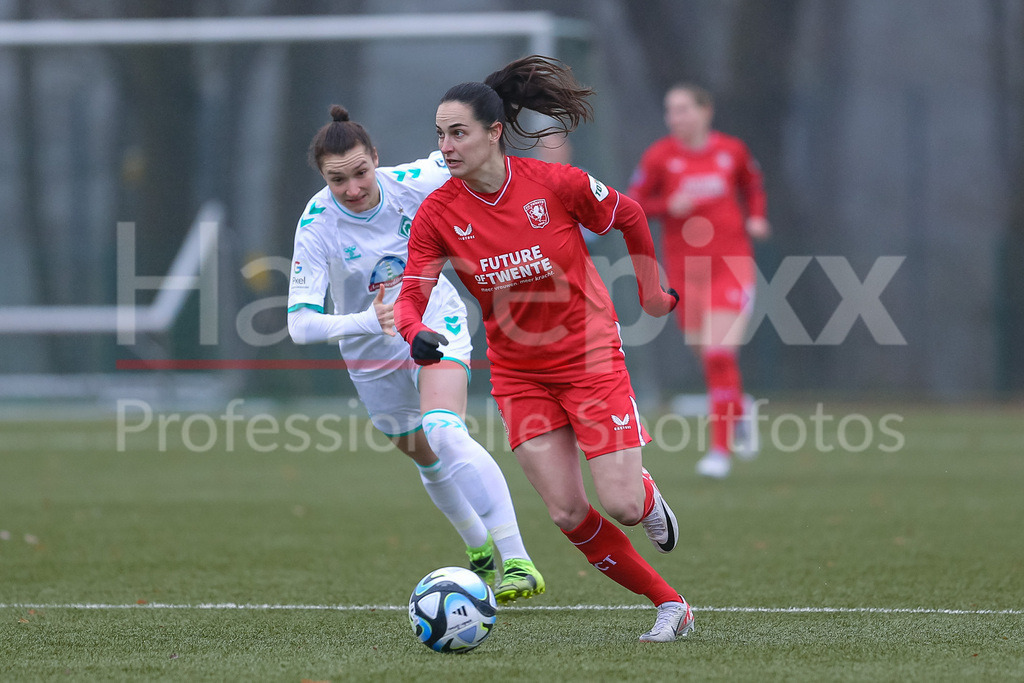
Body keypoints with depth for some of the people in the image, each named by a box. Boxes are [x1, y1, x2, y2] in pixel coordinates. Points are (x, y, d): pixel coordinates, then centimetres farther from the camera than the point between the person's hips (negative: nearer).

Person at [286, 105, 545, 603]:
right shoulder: (316, 227, -28)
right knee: (427, 459, 16)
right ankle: (479, 548, 44)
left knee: (444, 434, -26)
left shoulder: (411, 183, -24)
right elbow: (301, 324, -34)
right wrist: (366, 321, -49)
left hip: (435, 321, -1)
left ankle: (516, 560, -27)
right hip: (372, 351, 2)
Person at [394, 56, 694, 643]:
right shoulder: (438, 213, -11)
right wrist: (416, 333, -36)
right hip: (517, 372, 3)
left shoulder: (557, 184, -18)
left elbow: (630, 217, 0)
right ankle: (670, 605, 11)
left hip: (589, 356, -3)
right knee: (568, 514, -6)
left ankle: (649, 498, 31)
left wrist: (652, 292, 10)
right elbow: (411, 295, -13)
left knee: (622, 504, -9)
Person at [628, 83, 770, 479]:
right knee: (707, 355, 8)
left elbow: (752, 185, 19)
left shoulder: (732, 151, 1)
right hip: (684, 270, 2)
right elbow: (634, 204, 1)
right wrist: (668, 206, -16)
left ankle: (721, 449, -9)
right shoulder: (659, 157, -2)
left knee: (719, 356, -14)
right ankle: (738, 418, 37)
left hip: (730, 266, -2)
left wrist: (756, 216, 2)